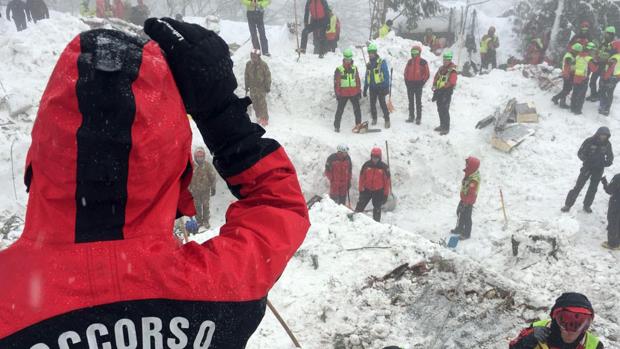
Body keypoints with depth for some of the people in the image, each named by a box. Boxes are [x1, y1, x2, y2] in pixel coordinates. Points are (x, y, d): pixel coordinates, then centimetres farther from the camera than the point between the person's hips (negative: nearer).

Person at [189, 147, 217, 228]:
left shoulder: (208, 166, -8)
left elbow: (212, 177, -2)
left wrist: (213, 188, -2)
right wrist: (189, 188, 6)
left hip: (206, 190, -1)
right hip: (195, 190, 1)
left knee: (206, 206, 2)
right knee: (197, 206, 9)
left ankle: (206, 221, 15)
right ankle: (199, 221, 22)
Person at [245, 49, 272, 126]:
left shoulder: (264, 65, -15)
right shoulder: (248, 64, -6)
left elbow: (268, 76, -7)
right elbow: (246, 76, 5)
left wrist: (268, 87, -4)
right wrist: (247, 86, 9)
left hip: (262, 87, -3)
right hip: (252, 88, 4)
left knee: (262, 103, -1)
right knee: (255, 103, 10)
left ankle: (265, 119, 13)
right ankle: (258, 117, 28)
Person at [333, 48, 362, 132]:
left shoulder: (354, 68, 7)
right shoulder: (339, 69, -5)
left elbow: (358, 80, 14)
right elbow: (336, 82, -4)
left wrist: (359, 91, 11)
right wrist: (337, 93, -7)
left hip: (354, 93, 3)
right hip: (343, 93, -3)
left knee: (357, 109, -2)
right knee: (340, 110, 2)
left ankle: (358, 124, 7)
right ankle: (336, 126, 11)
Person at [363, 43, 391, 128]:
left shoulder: (382, 62, -6)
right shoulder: (368, 64, 13)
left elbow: (386, 75, -9)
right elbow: (367, 77, 19)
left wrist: (386, 87, -15)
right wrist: (365, 89, 17)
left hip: (380, 87, -6)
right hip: (372, 88, 6)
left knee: (382, 103, -9)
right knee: (372, 104, 9)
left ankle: (387, 120, -1)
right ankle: (374, 119, 25)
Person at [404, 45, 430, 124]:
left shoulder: (423, 62, -2)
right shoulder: (410, 61, 10)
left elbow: (427, 74, -1)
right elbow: (406, 72, 18)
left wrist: (422, 82, -8)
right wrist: (406, 81, 6)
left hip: (418, 84, -4)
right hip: (409, 84, 4)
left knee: (418, 102, -2)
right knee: (411, 102, 9)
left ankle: (418, 118, 1)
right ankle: (411, 117, 16)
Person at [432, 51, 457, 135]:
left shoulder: (452, 71, -11)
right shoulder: (441, 68, 14)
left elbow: (452, 83, -17)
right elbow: (436, 78, 21)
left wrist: (446, 94, -20)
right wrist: (434, 86, 7)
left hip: (446, 92, -8)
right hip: (439, 91, 8)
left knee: (445, 110, -10)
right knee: (440, 109, 15)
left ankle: (446, 128, -5)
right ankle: (442, 125, 28)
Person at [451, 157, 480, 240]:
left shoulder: (474, 180, -36)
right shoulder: (470, 173, -8)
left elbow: (471, 195, -29)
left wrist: (465, 204, -20)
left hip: (468, 202, -9)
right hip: (464, 198, 9)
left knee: (466, 217, 11)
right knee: (460, 213, 26)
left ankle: (467, 234, 32)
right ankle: (460, 228, 47)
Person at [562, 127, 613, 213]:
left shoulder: (607, 144, -5)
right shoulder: (589, 141, -15)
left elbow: (610, 156, 9)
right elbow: (580, 153, -9)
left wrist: (608, 162, -13)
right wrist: (587, 160, -26)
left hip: (599, 169, 3)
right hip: (587, 167, -3)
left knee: (593, 188, 11)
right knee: (578, 186, -3)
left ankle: (587, 205, 28)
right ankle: (568, 205, 4)